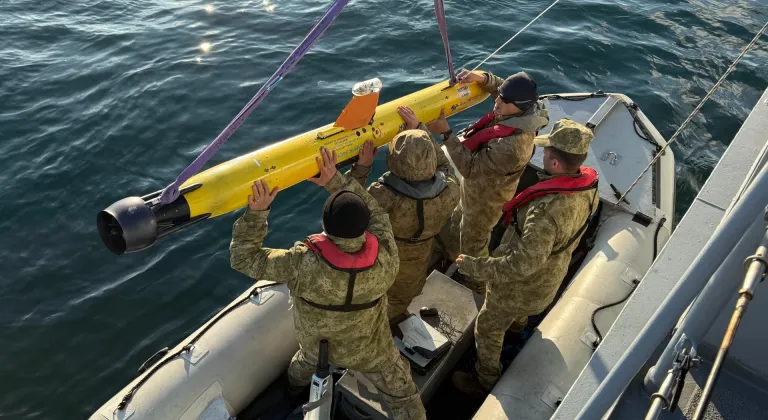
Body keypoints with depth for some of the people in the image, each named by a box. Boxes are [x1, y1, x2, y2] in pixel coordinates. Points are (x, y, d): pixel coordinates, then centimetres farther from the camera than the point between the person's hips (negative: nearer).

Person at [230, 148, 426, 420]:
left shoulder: (304, 265, -41)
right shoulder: (385, 260, -36)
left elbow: (244, 258, -29)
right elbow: (374, 211, -19)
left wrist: (256, 211, -35)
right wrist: (336, 179, -23)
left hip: (315, 341, 2)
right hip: (367, 349, -1)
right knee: (403, 395, 23)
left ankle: (296, 381, 71)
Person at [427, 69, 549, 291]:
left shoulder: (512, 146, -44)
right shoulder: (519, 116, -18)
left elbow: (470, 167, -36)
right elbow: (500, 87, 4)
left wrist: (446, 133, -36)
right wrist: (482, 78, -16)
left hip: (484, 201, -9)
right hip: (477, 190, 9)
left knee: (473, 245, 21)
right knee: (456, 227, 34)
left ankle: (478, 283, 50)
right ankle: (448, 256, 63)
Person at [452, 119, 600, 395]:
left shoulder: (547, 209, -45)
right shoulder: (589, 188, -17)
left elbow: (523, 264, -41)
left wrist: (475, 267, -32)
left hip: (522, 287, -8)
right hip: (552, 275, 8)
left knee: (487, 330, 19)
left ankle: (486, 381, 43)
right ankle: (518, 325, 73)